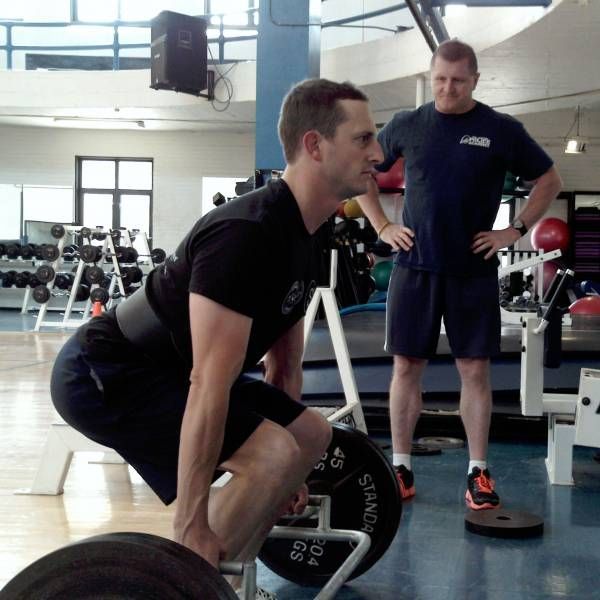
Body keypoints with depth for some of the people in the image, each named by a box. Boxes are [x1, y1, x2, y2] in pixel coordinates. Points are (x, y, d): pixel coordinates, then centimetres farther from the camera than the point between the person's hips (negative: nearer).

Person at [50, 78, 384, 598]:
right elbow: (209, 386, -31)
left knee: (312, 437, 12)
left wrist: (286, 478, 21)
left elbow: (285, 359, 14)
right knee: (271, 455, -25)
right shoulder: (247, 234, -28)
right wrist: (190, 529, -29)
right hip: (104, 373, -10)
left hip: (159, 368, 10)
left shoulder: (303, 237, 4)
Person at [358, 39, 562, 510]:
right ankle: (401, 467, 14)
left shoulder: (502, 130, 1)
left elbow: (550, 180, 9)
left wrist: (515, 231, 0)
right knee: (407, 366, 3)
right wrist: (382, 226, 7)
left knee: (475, 369, 2)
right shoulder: (406, 126, 4)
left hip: (474, 270, -1)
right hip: (415, 266, 1)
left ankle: (479, 472, 13)